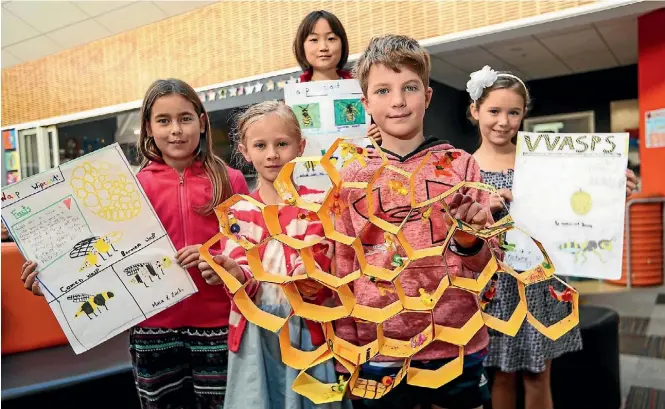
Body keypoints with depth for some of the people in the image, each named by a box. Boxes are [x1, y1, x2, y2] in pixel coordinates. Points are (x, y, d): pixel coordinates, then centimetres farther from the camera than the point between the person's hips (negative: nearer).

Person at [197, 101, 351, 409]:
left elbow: (321, 279, -10)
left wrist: (309, 277, -32)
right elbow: (247, 282, -4)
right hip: (255, 332, 2)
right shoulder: (237, 212, 3)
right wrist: (235, 274, -26)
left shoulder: (318, 204, -3)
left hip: (307, 328, -1)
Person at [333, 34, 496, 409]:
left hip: (457, 345, 0)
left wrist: (470, 241, -20)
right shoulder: (353, 176, -2)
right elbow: (345, 269, 4)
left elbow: (487, 264, 2)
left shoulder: (460, 164, -3)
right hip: (379, 349, 0)